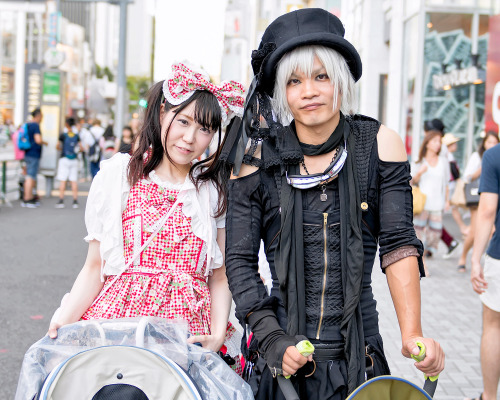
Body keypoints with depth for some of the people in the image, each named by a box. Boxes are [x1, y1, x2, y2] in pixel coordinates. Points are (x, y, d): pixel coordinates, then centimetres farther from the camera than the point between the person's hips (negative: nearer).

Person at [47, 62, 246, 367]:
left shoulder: (216, 190, 10)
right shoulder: (118, 175, 5)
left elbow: (220, 277, 10)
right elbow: (95, 267, 5)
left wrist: (218, 333, -6)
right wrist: (65, 320, -9)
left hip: (190, 331, 1)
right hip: (119, 316, -1)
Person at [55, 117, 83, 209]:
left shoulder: (63, 135, -5)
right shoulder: (76, 136, 2)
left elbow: (58, 146, -5)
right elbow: (81, 148, 0)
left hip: (64, 159, -3)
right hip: (74, 160, 3)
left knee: (62, 181, -1)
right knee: (74, 181, 4)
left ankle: (61, 201, -4)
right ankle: (75, 201, 3)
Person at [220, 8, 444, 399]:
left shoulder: (378, 144, -1)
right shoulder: (257, 157, -2)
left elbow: (398, 243, -5)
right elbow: (240, 260, -2)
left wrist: (412, 334, -17)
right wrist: (272, 339, -14)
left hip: (358, 353, 1)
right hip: (281, 355, 0)